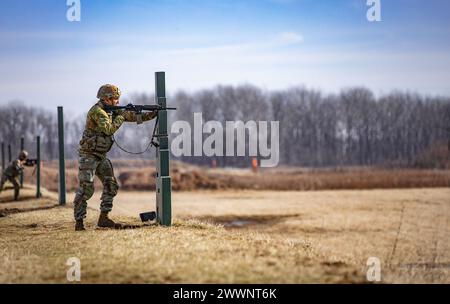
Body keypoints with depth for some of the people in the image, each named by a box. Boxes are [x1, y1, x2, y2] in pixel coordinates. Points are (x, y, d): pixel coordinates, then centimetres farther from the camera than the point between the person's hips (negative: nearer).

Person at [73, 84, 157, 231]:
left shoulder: (111, 110, 9)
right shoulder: (97, 111, -17)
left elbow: (134, 117, 11)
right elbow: (109, 129, -28)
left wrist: (152, 114, 1)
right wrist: (121, 115, -15)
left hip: (101, 156, 9)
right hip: (88, 155, -9)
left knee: (111, 185, 4)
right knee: (85, 189, -10)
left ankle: (103, 218, 10)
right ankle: (79, 221, -6)